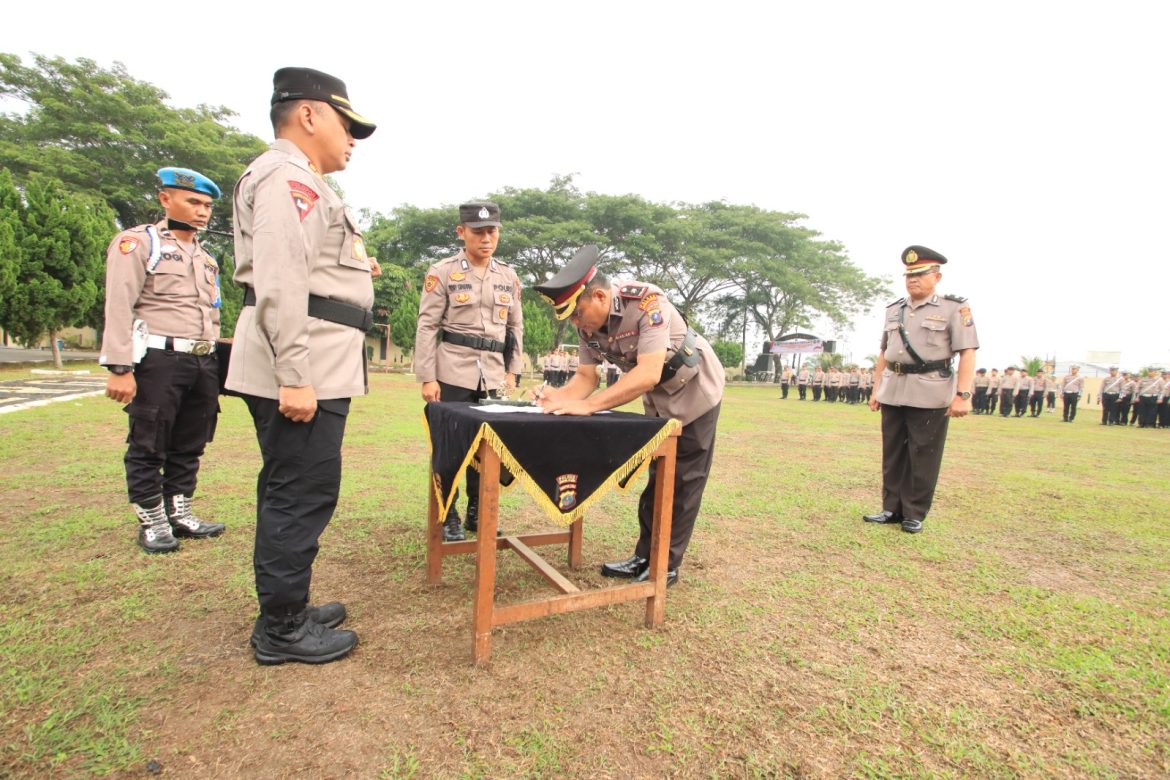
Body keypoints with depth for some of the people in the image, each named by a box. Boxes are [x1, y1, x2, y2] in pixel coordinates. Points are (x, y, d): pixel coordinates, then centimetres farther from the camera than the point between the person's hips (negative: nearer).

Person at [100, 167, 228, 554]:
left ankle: (179, 514, 22)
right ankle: (151, 522, 14)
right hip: (159, 360, -6)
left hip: (203, 362, 7)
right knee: (148, 447, 3)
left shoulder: (206, 257, 19)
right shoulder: (138, 242, -1)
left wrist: (215, 366, 17)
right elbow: (119, 308, -10)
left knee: (189, 446, 12)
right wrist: (120, 368, -17)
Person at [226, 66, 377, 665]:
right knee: (303, 495, -4)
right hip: (301, 371, -11)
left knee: (291, 493, 16)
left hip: (311, 369, 11)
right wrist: (294, 375, -24)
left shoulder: (300, 183, 25)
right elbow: (280, 283, -21)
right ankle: (282, 630, 10)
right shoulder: (287, 176, -9)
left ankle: (284, 610, 29)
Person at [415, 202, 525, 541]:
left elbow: (515, 327, 14)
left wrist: (513, 371, 7)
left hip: (493, 376, 4)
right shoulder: (442, 272, -3)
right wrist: (427, 377, -10)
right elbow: (427, 327, -5)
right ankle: (448, 517, 17)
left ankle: (476, 512, 24)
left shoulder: (509, 276, 10)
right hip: (453, 373, -4)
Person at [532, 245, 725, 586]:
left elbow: (648, 374, -43)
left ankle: (667, 567, 12)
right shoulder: (587, 322, -13)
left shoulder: (647, 303, -35)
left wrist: (587, 406, -45)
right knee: (656, 478, 13)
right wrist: (558, 397, -30)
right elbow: (586, 377, -10)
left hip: (694, 392, -7)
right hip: (657, 400, 7)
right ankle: (646, 557, 24)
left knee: (682, 483, 1)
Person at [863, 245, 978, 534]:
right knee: (892, 454, 9)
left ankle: (914, 515, 13)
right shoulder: (893, 309, 13)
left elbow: (967, 353, -9)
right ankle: (892, 509, 20)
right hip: (893, 392, 5)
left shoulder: (955, 308, -2)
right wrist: (876, 390, 13)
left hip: (930, 395, -5)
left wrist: (963, 395, -17)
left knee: (923, 457, 2)